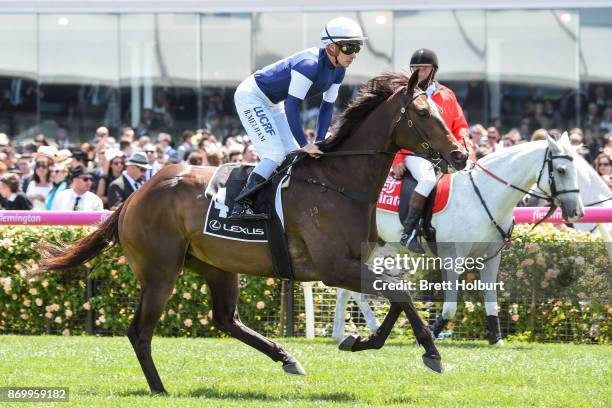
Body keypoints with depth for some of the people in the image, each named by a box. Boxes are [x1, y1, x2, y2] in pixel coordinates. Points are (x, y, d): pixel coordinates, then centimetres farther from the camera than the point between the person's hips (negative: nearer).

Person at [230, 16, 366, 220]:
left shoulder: (338, 70, -6)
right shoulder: (309, 65, -34)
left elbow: (327, 106, 2)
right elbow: (292, 106, -35)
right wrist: (306, 145, -34)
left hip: (272, 103, 10)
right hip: (250, 96, -10)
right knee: (275, 154, -18)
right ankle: (240, 206, -20)